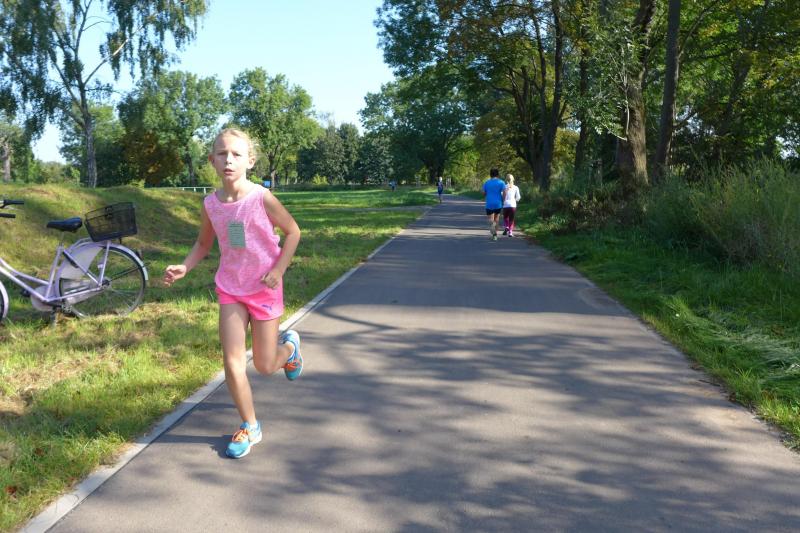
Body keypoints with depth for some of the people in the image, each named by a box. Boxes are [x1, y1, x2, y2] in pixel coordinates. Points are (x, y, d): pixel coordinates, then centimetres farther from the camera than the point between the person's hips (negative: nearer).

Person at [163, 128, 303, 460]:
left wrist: (278, 269, -15)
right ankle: (249, 426, 18)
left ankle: (288, 345, 43)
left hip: (265, 289, -3)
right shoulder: (211, 204, -6)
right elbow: (204, 244, 10)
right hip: (230, 289, 3)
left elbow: (292, 232, -5)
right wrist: (184, 267, -8)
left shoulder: (262, 198, -17)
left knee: (264, 366, 7)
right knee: (232, 363, -2)